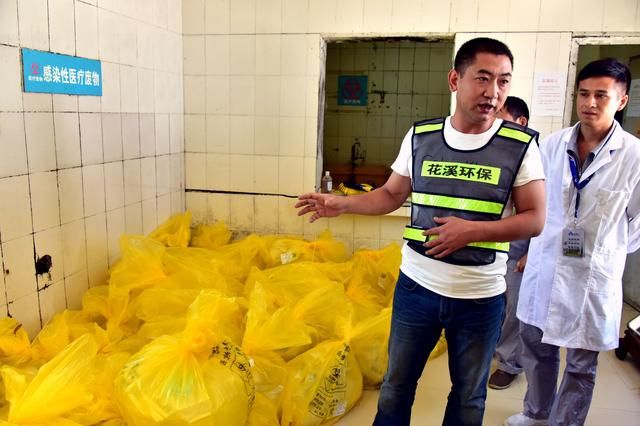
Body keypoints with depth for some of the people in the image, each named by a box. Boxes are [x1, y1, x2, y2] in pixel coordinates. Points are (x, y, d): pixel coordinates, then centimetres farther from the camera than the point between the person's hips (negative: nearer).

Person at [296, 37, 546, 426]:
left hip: (481, 297, -1)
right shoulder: (420, 136, -3)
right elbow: (392, 194, 7)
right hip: (416, 286, 2)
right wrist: (341, 203, -6)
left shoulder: (521, 145, -9)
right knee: (397, 384, 20)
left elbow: (535, 219, -8)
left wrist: (471, 230, -21)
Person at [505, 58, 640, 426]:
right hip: (544, 265, 4)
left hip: (593, 275, -3)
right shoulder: (553, 144, -3)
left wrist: (607, 254, 1)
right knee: (536, 345, 20)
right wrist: (534, 248, 12)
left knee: (581, 364, 13)